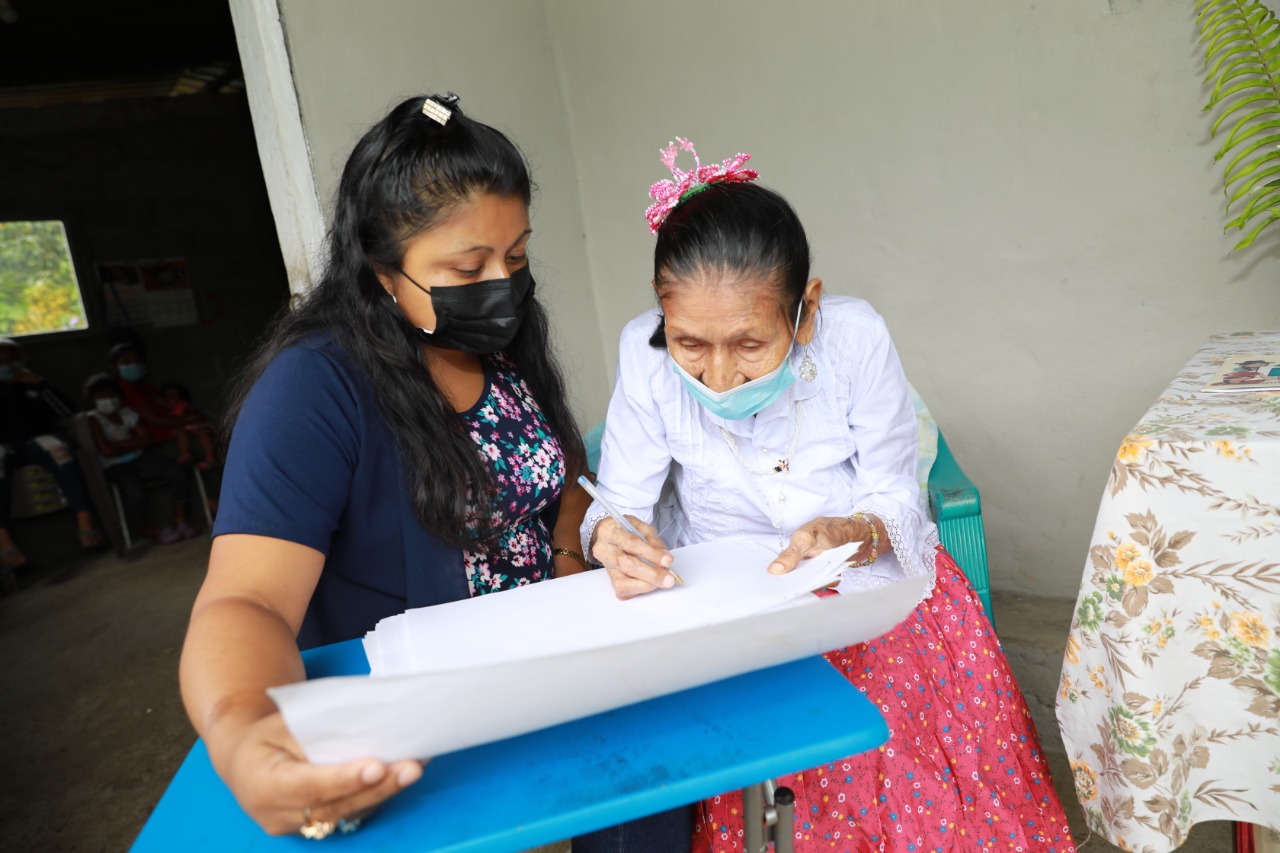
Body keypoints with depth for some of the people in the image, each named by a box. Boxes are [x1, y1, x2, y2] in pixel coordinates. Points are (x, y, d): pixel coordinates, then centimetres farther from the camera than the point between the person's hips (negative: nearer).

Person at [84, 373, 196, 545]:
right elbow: (108, 451, -11)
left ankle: (180, 522, -7)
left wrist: (122, 444, -6)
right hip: (116, 466, -5)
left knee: (178, 474, -16)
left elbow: (148, 440, 6)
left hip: (140, 457, 5)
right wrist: (134, 444, 0)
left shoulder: (128, 413, 13)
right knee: (135, 492, -34)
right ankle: (147, 531, -7)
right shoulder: (94, 419, -2)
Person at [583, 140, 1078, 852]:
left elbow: (897, 501, -8)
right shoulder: (645, 354, -16)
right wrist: (615, 538, -32)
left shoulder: (856, 338, -16)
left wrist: (851, 535, -30)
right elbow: (619, 504, -8)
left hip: (869, 586, 0)